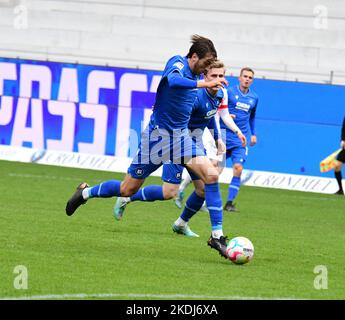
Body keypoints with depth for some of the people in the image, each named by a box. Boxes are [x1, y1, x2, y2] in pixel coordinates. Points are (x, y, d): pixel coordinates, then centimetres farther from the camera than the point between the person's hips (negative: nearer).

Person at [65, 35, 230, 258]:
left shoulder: (196, 76, 8)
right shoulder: (178, 63, -15)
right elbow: (173, 80, -41)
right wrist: (205, 84, -45)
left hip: (181, 137, 6)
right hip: (158, 135, -6)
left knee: (211, 175, -15)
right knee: (128, 189, 5)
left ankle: (217, 235, -13)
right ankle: (86, 192, 33)